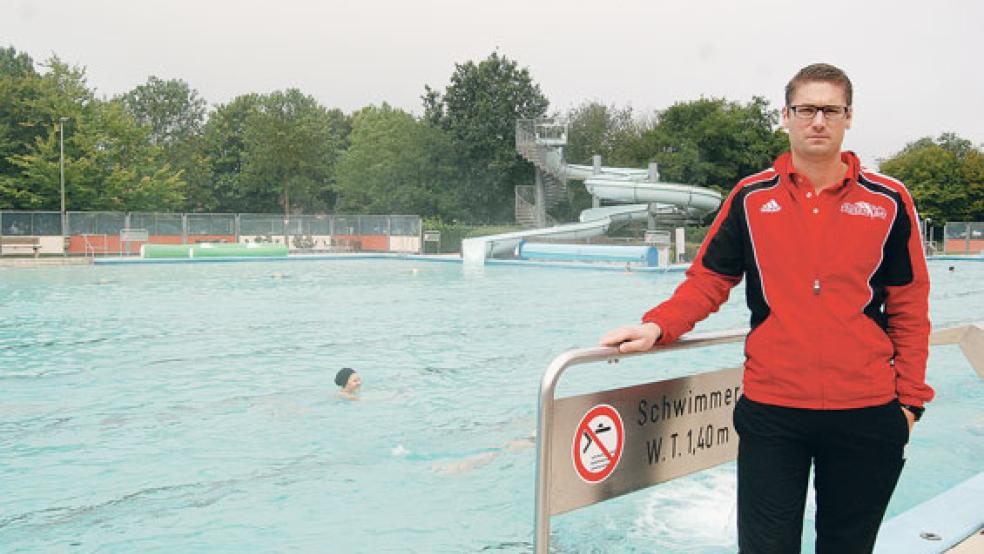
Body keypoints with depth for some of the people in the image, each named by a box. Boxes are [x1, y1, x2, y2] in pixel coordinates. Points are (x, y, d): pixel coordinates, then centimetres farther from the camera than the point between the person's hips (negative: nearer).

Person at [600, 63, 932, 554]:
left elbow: (909, 311, 7)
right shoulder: (751, 197, 4)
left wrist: (910, 399, 5)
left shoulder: (888, 202, 4)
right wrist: (657, 327, -11)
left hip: (867, 414, 1)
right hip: (771, 409, -1)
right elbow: (708, 281, 6)